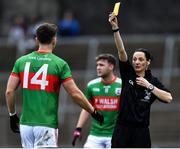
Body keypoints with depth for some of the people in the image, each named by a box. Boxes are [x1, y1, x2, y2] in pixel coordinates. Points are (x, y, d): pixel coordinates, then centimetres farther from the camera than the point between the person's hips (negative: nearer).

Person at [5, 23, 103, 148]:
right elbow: (75, 94, -6)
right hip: (47, 124, -4)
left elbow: (9, 91, 2)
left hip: (26, 123, 4)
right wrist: (94, 112, 7)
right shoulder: (59, 64, -5)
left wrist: (12, 115, 16)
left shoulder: (22, 61, 5)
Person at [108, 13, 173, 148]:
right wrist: (115, 28, -17)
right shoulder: (128, 74, 5)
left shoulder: (153, 81, 4)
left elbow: (168, 98, -9)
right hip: (122, 129, 1)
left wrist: (149, 86, -10)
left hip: (141, 131, 0)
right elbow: (121, 51, -7)